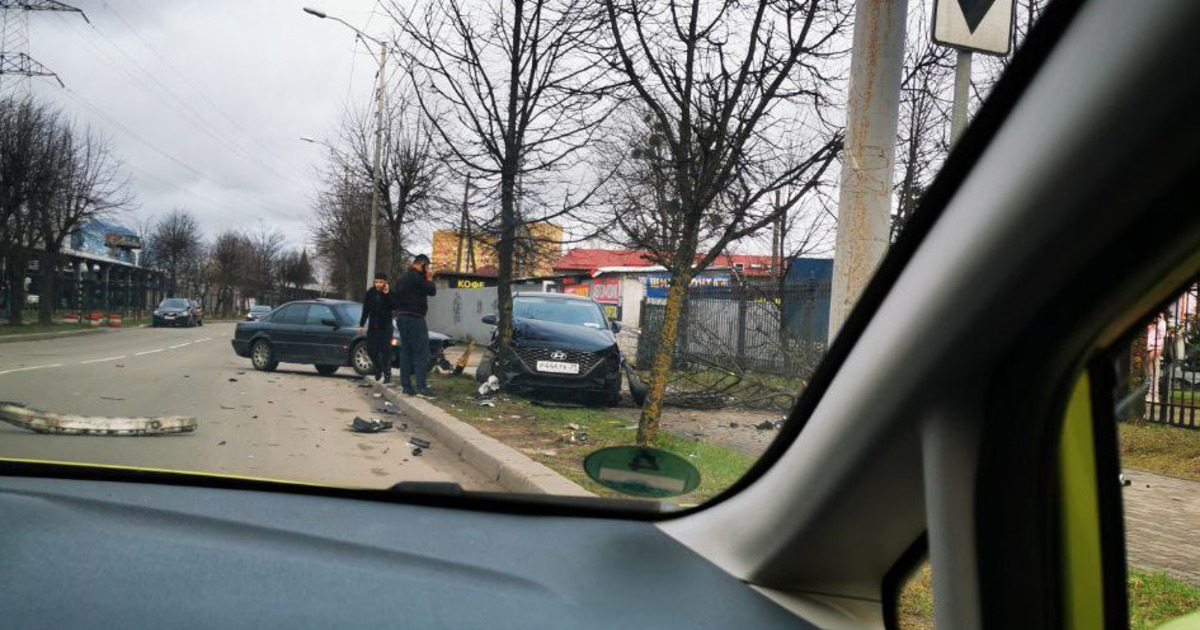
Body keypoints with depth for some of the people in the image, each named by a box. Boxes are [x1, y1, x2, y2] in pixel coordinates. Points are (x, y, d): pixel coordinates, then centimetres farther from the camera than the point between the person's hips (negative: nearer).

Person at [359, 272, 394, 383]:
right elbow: (365, 310, 8)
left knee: (386, 350, -6)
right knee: (371, 349, 5)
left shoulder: (390, 293, -5)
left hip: (385, 327, -4)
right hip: (372, 327, 4)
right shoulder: (370, 293, 3)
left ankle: (387, 374, -2)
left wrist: (387, 294, -25)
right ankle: (379, 369, 25)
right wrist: (361, 324, 6)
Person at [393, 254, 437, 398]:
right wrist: (430, 278, 3)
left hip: (401, 317, 9)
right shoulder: (417, 277, -12)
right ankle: (421, 387, -15)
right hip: (414, 318, -9)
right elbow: (432, 291, -11)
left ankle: (406, 386, 9)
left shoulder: (402, 278, 17)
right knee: (422, 353, -9)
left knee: (406, 352, 9)